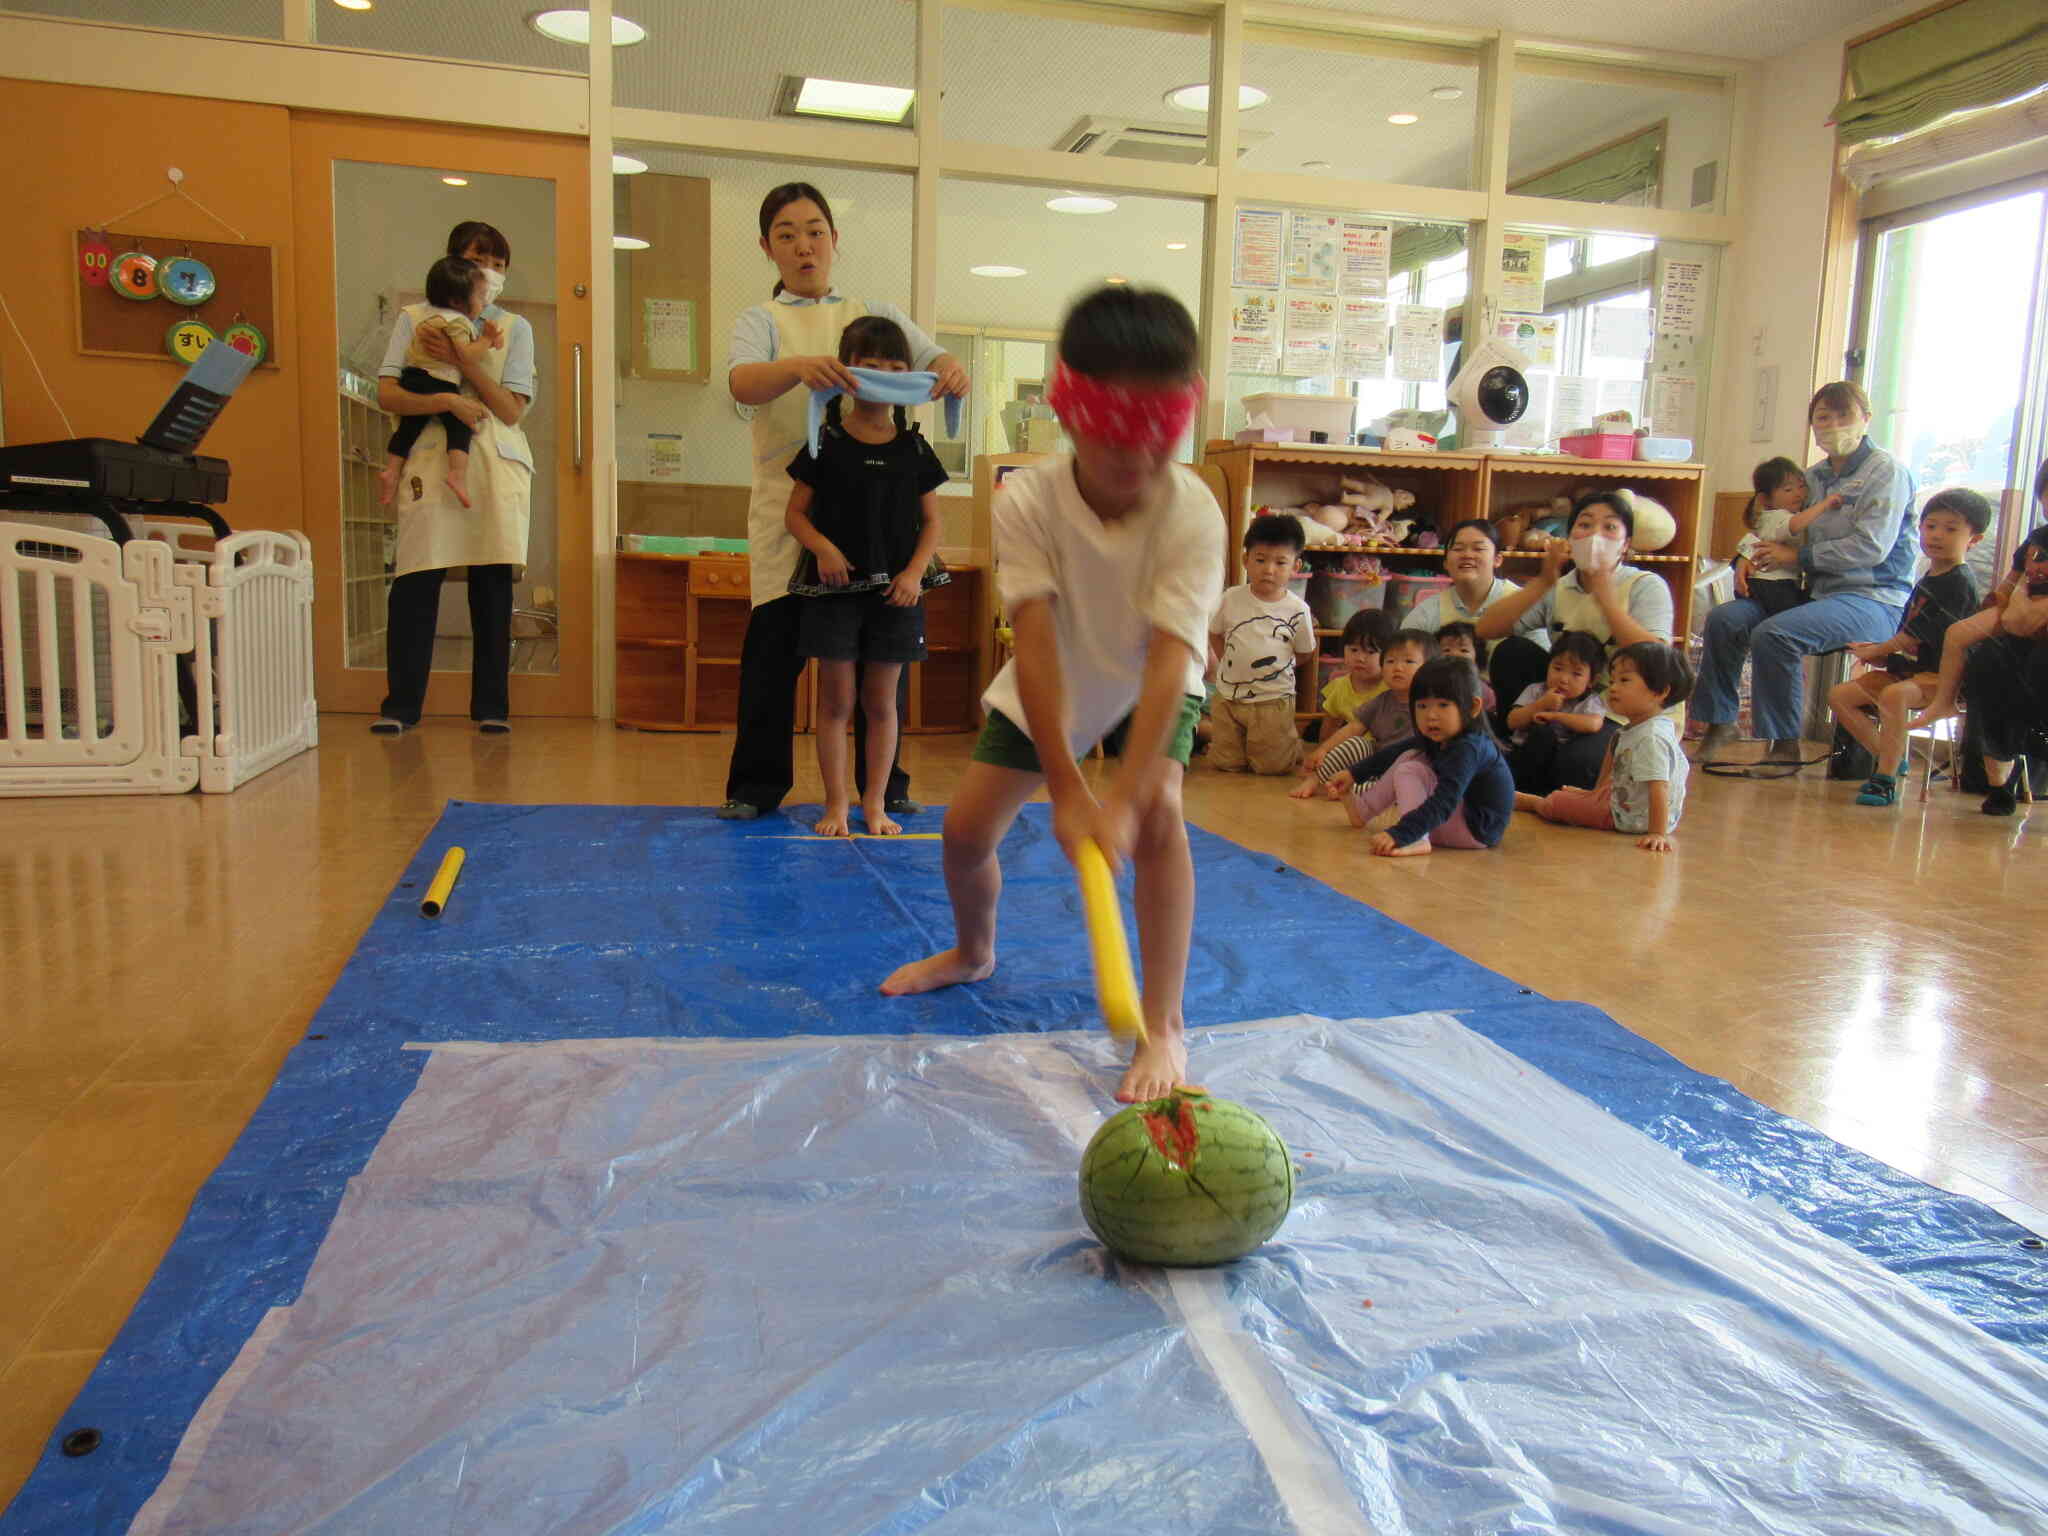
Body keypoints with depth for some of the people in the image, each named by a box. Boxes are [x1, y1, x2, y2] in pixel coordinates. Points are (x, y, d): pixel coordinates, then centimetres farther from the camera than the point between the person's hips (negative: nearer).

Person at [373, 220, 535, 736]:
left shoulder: (514, 328, 13)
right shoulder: (415, 318, 11)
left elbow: (512, 409, 2)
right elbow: (387, 394, -1)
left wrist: (463, 360, -7)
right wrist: (447, 401, -16)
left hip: (496, 465, 1)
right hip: (430, 460, -1)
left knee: (493, 586, 0)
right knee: (415, 583, -7)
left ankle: (491, 706, 7)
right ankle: (401, 705, 0)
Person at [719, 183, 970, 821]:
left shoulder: (877, 314, 17)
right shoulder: (761, 320, 10)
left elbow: (931, 357, 3)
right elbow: (742, 381, -12)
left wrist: (949, 371, -23)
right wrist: (799, 367, -34)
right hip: (790, 504, -1)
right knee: (774, 648, -4)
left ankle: (885, 784, 15)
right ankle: (755, 786, 10)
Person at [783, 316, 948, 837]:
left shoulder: (914, 449, 5)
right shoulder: (826, 443, 0)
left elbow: (932, 522, 7)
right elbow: (795, 512, 3)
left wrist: (915, 572, -9)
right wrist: (822, 546, -16)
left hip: (895, 591, 2)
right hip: (835, 586, -1)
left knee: (882, 701, 8)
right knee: (836, 700, 4)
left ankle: (875, 802, 19)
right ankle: (836, 804, 14)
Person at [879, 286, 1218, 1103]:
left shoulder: (1192, 511, -33)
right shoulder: (1027, 499, -30)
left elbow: (1169, 658, -38)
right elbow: (1038, 645, -35)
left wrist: (1122, 800, -47)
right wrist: (1067, 791, -42)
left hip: (1149, 683, -1)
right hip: (1049, 685, 2)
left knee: (1158, 812, -27)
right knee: (967, 825, -2)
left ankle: (1164, 1024, -16)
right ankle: (973, 951, 33)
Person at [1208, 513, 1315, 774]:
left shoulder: (1297, 610, -8)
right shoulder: (1231, 599, -5)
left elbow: (1304, 652, 6)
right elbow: (1215, 634, 10)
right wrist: (1228, 664, 4)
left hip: (1273, 700, -1)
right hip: (1228, 696, 2)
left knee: (1271, 766, 1)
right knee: (1225, 764, 5)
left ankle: (1292, 742, 33)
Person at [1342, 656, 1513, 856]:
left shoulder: (1468, 749, -27)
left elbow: (1444, 803, -38)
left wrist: (1400, 834, -47)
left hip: (1477, 831, -10)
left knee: (1408, 771, -17)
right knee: (1410, 758, 9)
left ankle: (1417, 841, -33)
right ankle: (1362, 808, 13)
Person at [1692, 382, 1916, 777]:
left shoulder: (1887, 472, -5)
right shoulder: (1814, 477, 16)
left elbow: (1870, 548, -16)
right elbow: (1784, 533, 25)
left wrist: (1796, 556, -15)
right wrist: (1752, 559, 2)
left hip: (1873, 599, -7)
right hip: (1816, 592, 7)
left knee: (1773, 634, -31)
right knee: (1723, 619, -11)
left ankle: (1785, 750, -21)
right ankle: (1718, 726, -3)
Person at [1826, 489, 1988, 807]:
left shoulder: (1958, 584, -12)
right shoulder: (1927, 581, 17)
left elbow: (1917, 636, -15)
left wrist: (1875, 651, -2)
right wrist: (1882, 652, 3)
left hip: (1941, 675, -10)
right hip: (1910, 669, 10)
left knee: (1893, 694, -38)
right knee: (1838, 695, 0)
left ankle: (1885, 780, -33)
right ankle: (1889, 757, 5)